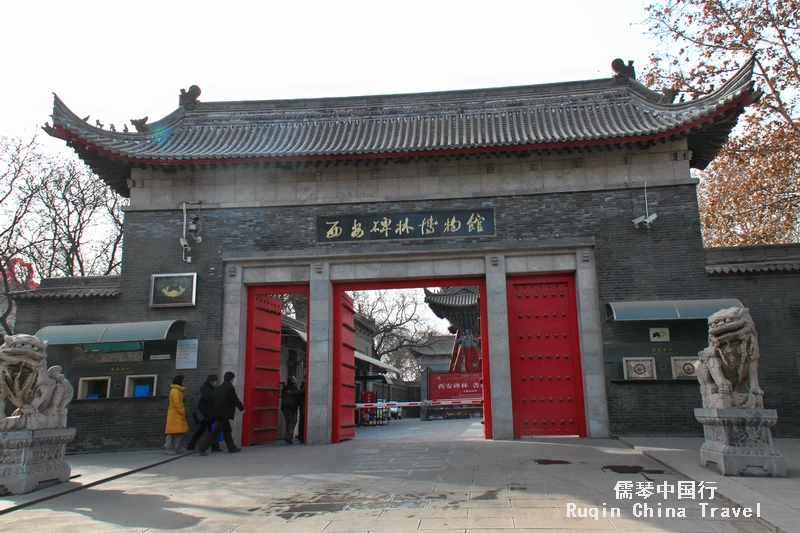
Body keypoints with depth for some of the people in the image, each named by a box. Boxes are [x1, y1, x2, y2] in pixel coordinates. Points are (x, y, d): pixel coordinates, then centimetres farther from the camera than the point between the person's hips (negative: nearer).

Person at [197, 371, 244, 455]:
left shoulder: (218, 388, 12)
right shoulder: (230, 387, -11)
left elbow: (212, 399, 13)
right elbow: (235, 399, -11)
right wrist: (242, 408, 1)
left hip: (217, 413, 9)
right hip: (224, 414, -9)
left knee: (227, 430, 17)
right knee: (216, 431, -6)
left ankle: (232, 448, 23)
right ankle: (202, 447, -10)